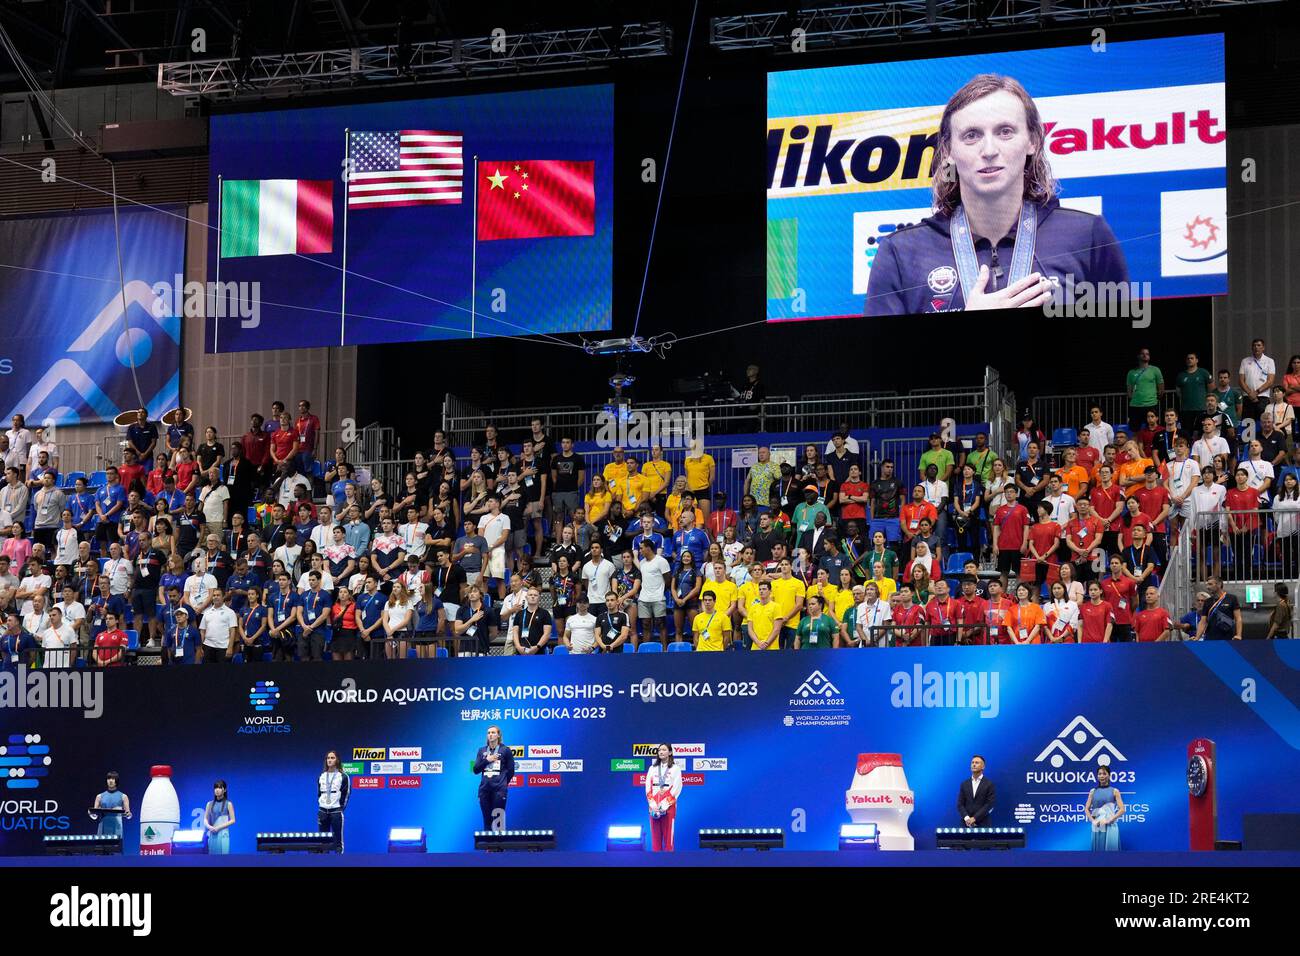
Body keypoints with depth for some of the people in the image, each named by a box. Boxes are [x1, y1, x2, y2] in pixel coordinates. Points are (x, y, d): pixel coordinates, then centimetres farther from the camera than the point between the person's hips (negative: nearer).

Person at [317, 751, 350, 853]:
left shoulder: (343, 776, -2)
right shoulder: (322, 776, 12)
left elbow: (346, 794, -2)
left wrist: (341, 808, -5)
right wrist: (320, 804, 8)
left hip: (336, 811, -5)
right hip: (323, 811, 5)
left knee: (337, 839, -3)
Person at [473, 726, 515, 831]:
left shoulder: (505, 750, 4)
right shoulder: (482, 750, 15)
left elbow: (511, 771, 7)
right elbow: (476, 770, 10)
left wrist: (502, 783, 9)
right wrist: (486, 760, -3)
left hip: (499, 790, -4)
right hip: (484, 789, 4)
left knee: (498, 820, -10)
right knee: (487, 819, 5)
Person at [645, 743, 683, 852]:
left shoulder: (675, 768, 2)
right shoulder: (652, 768, 13)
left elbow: (676, 788, -5)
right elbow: (648, 787, 7)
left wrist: (664, 804, -13)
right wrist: (653, 804, -8)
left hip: (668, 806, -3)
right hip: (654, 806, 3)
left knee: (668, 835, -6)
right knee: (655, 836, 1)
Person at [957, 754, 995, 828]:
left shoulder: (989, 784, 1)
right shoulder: (964, 784, 12)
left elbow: (989, 805, -7)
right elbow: (960, 804, 7)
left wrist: (974, 818, -13)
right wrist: (966, 818, -11)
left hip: (983, 824, -3)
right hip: (966, 824, 3)